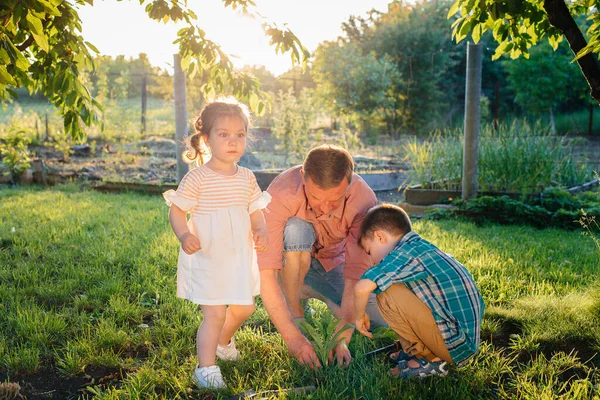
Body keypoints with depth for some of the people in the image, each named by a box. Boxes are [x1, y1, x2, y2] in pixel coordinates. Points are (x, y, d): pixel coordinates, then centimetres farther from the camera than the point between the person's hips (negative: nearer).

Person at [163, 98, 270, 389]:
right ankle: (206, 368, 7)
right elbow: (176, 211, -10)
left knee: (244, 308, 18)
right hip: (207, 259, -6)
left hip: (240, 257, 6)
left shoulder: (246, 178, 5)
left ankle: (223, 341, 47)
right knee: (215, 314, -9)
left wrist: (260, 231, -8)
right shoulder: (197, 178, -12)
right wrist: (185, 235, -28)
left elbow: (255, 210, 12)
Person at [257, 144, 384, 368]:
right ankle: (295, 311, -14)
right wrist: (293, 337, -44)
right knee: (297, 228, -36)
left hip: (333, 264, 3)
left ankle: (311, 293, 11)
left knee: (382, 316, -16)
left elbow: (357, 271, -28)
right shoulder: (281, 192, -34)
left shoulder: (363, 199, -29)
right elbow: (264, 272, -38)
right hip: (289, 264, -3)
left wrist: (341, 339, -35)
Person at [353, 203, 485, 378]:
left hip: (453, 345, -9)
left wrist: (359, 316, -7)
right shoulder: (424, 247, 12)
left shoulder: (406, 252, -15)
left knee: (387, 294, -15)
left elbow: (362, 287, -26)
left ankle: (430, 359, -2)